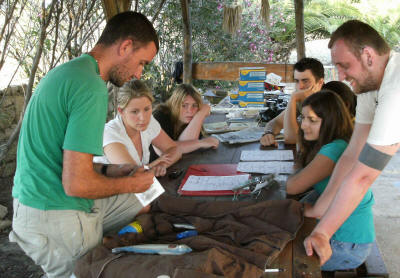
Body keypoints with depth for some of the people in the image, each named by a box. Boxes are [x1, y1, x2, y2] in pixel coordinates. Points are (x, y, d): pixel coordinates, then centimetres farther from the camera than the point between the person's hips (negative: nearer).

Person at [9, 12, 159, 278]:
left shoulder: (65, 72, 10)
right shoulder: (92, 88, -23)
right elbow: (76, 184, -27)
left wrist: (109, 171, 11)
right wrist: (130, 183, -10)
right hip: (58, 220, -10)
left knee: (141, 206, 18)